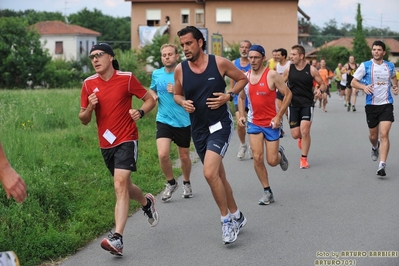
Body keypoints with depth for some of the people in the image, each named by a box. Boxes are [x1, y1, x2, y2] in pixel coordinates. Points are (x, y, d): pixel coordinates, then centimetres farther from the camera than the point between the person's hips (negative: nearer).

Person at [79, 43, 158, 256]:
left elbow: (150, 100, 2)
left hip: (126, 140, -5)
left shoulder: (126, 78, -7)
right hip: (105, 144, 5)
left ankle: (117, 239, -24)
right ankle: (147, 202, 51)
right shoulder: (89, 84, 2)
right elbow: (84, 120, 6)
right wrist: (89, 107, -15)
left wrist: (140, 112, -18)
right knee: (124, 186, 18)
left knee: (120, 185, -20)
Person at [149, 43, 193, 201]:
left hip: (183, 122, -2)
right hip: (163, 121, 2)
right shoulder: (156, 74, 4)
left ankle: (186, 183, 39)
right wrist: (153, 96, 2)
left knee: (184, 157, 12)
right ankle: (171, 183, 9)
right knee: (163, 154, -16)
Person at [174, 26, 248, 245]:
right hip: (198, 129, 5)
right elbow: (177, 95, 14)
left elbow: (242, 79, 5)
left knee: (210, 173, -22)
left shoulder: (219, 63, -9)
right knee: (218, 176, 14)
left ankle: (226, 219, -5)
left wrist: (229, 96, -10)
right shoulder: (180, 70, -1)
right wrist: (183, 103, -8)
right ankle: (236, 216, 33)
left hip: (220, 124, -5)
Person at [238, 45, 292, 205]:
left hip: (271, 123, -3)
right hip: (254, 123, 3)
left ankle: (280, 153, 38)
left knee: (272, 161, -1)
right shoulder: (245, 77, 1)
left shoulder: (272, 75, -13)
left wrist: (279, 116, -15)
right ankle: (267, 192, 5)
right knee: (257, 157, -8)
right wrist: (241, 115, 1)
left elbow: (288, 94, -10)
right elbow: (241, 97, 16)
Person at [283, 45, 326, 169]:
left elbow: (323, 84, 3)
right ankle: (301, 138, 42)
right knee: (295, 134, 2)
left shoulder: (311, 69, -6)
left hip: (307, 104, -2)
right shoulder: (289, 69, 1)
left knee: (305, 131, -14)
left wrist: (320, 90, -19)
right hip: (293, 104, 2)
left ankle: (304, 158, 2)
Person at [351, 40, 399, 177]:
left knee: (384, 134, -13)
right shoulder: (365, 66, -4)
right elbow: (353, 82, -1)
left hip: (386, 105, 0)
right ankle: (375, 147, 50)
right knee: (373, 135, 13)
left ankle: (382, 165, -15)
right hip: (371, 105, 0)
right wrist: (364, 87, -20)